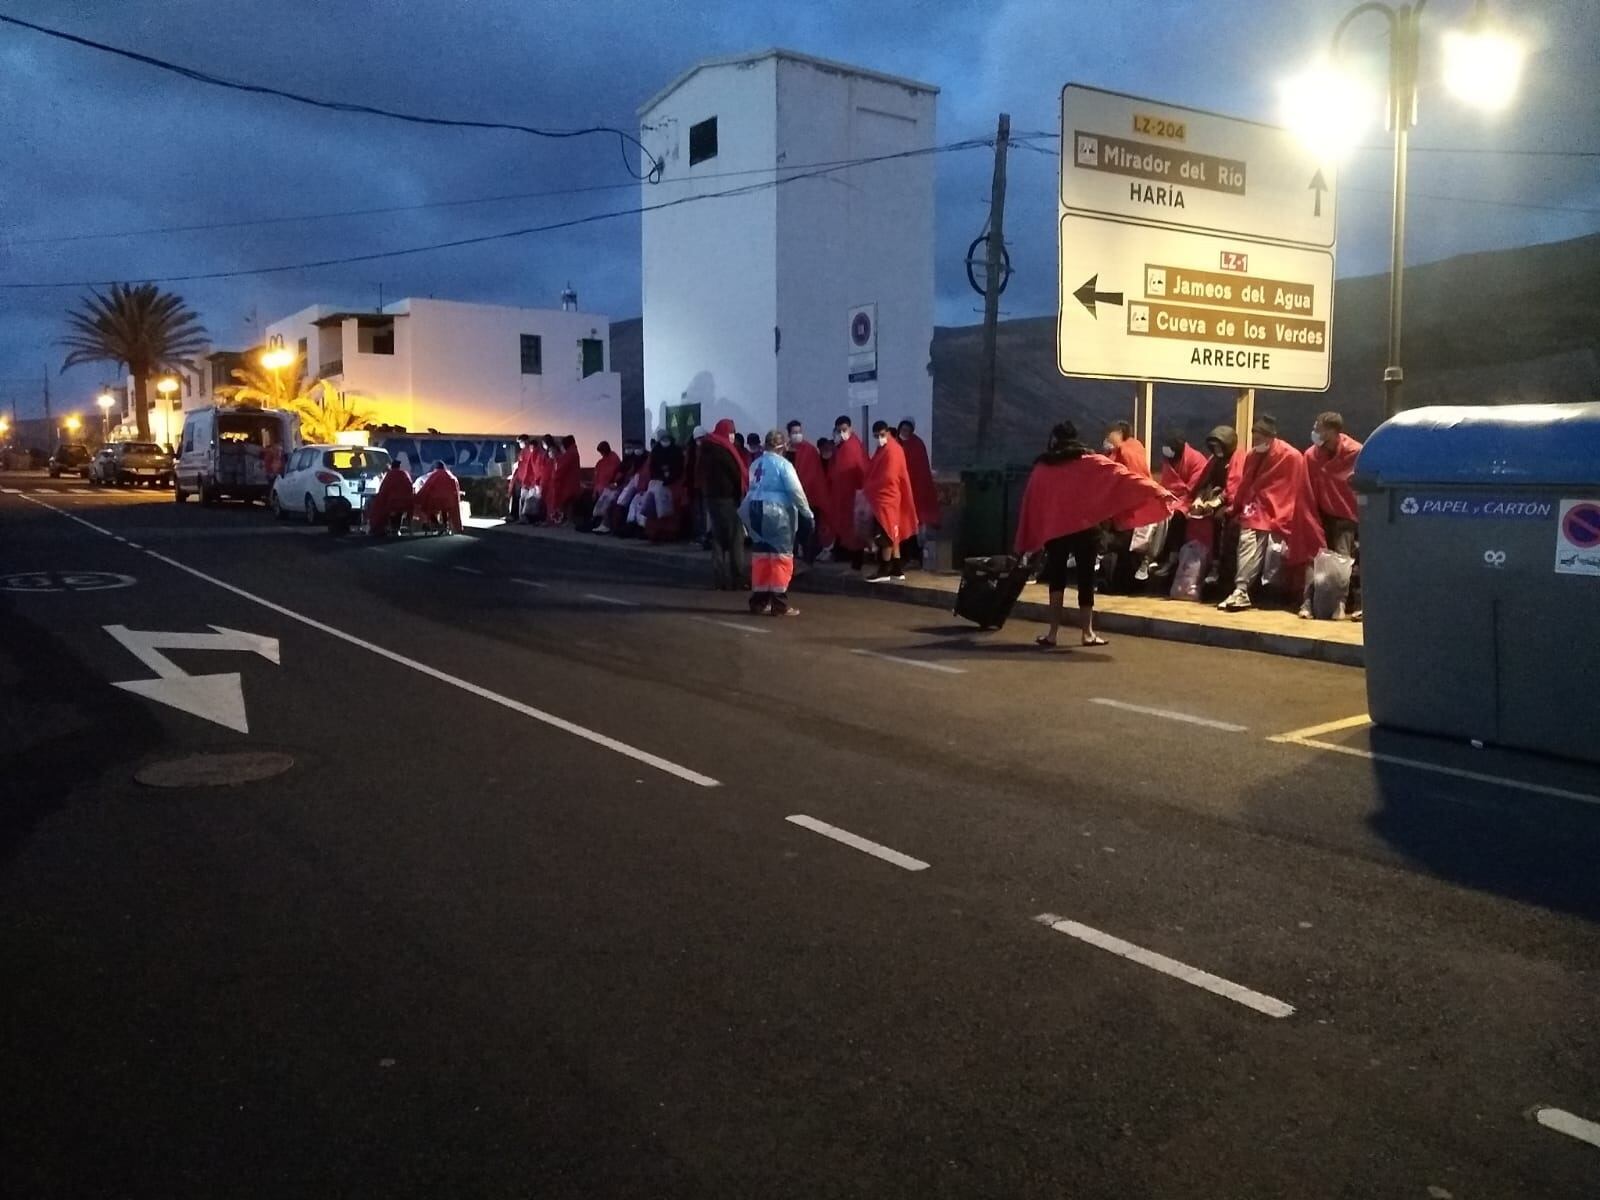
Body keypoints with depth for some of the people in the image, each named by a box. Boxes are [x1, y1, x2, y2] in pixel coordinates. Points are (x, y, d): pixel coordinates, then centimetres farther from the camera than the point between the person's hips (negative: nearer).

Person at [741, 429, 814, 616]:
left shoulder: (755, 464, 10)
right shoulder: (783, 464, -9)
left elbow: (752, 489, 6)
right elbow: (796, 491, -12)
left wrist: (747, 511, 9)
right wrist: (807, 513, -4)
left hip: (756, 511, 7)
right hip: (777, 512, -7)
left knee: (761, 555, 13)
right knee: (781, 557, -1)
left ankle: (758, 600, 18)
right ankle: (779, 604, -3)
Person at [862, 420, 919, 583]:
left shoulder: (892, 450, -15)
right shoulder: (882, 449, 15)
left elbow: (888, 477, -20)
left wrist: (867, 489, -12)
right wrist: (868, 489, 5)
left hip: (886, 498, -10)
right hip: (881, 497, 10)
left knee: (885, 535, -5)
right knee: (892, 535, 10)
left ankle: (884, 571, -1)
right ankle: (897, 570, 14)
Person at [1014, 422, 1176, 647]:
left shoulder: (1041, 468, 4)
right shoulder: (1091, 462, 0)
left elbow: (1030, 504, 5)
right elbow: (1121, 476, -8)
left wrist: (1027, 543, 12)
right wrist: (1156, 492, -10)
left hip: (1053, 530, 1)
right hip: (1085, 529, -1)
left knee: (1057, 578, 11)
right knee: (1086, 578, 7)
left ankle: (1052, 633, 7)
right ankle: (1087, 632, 11)